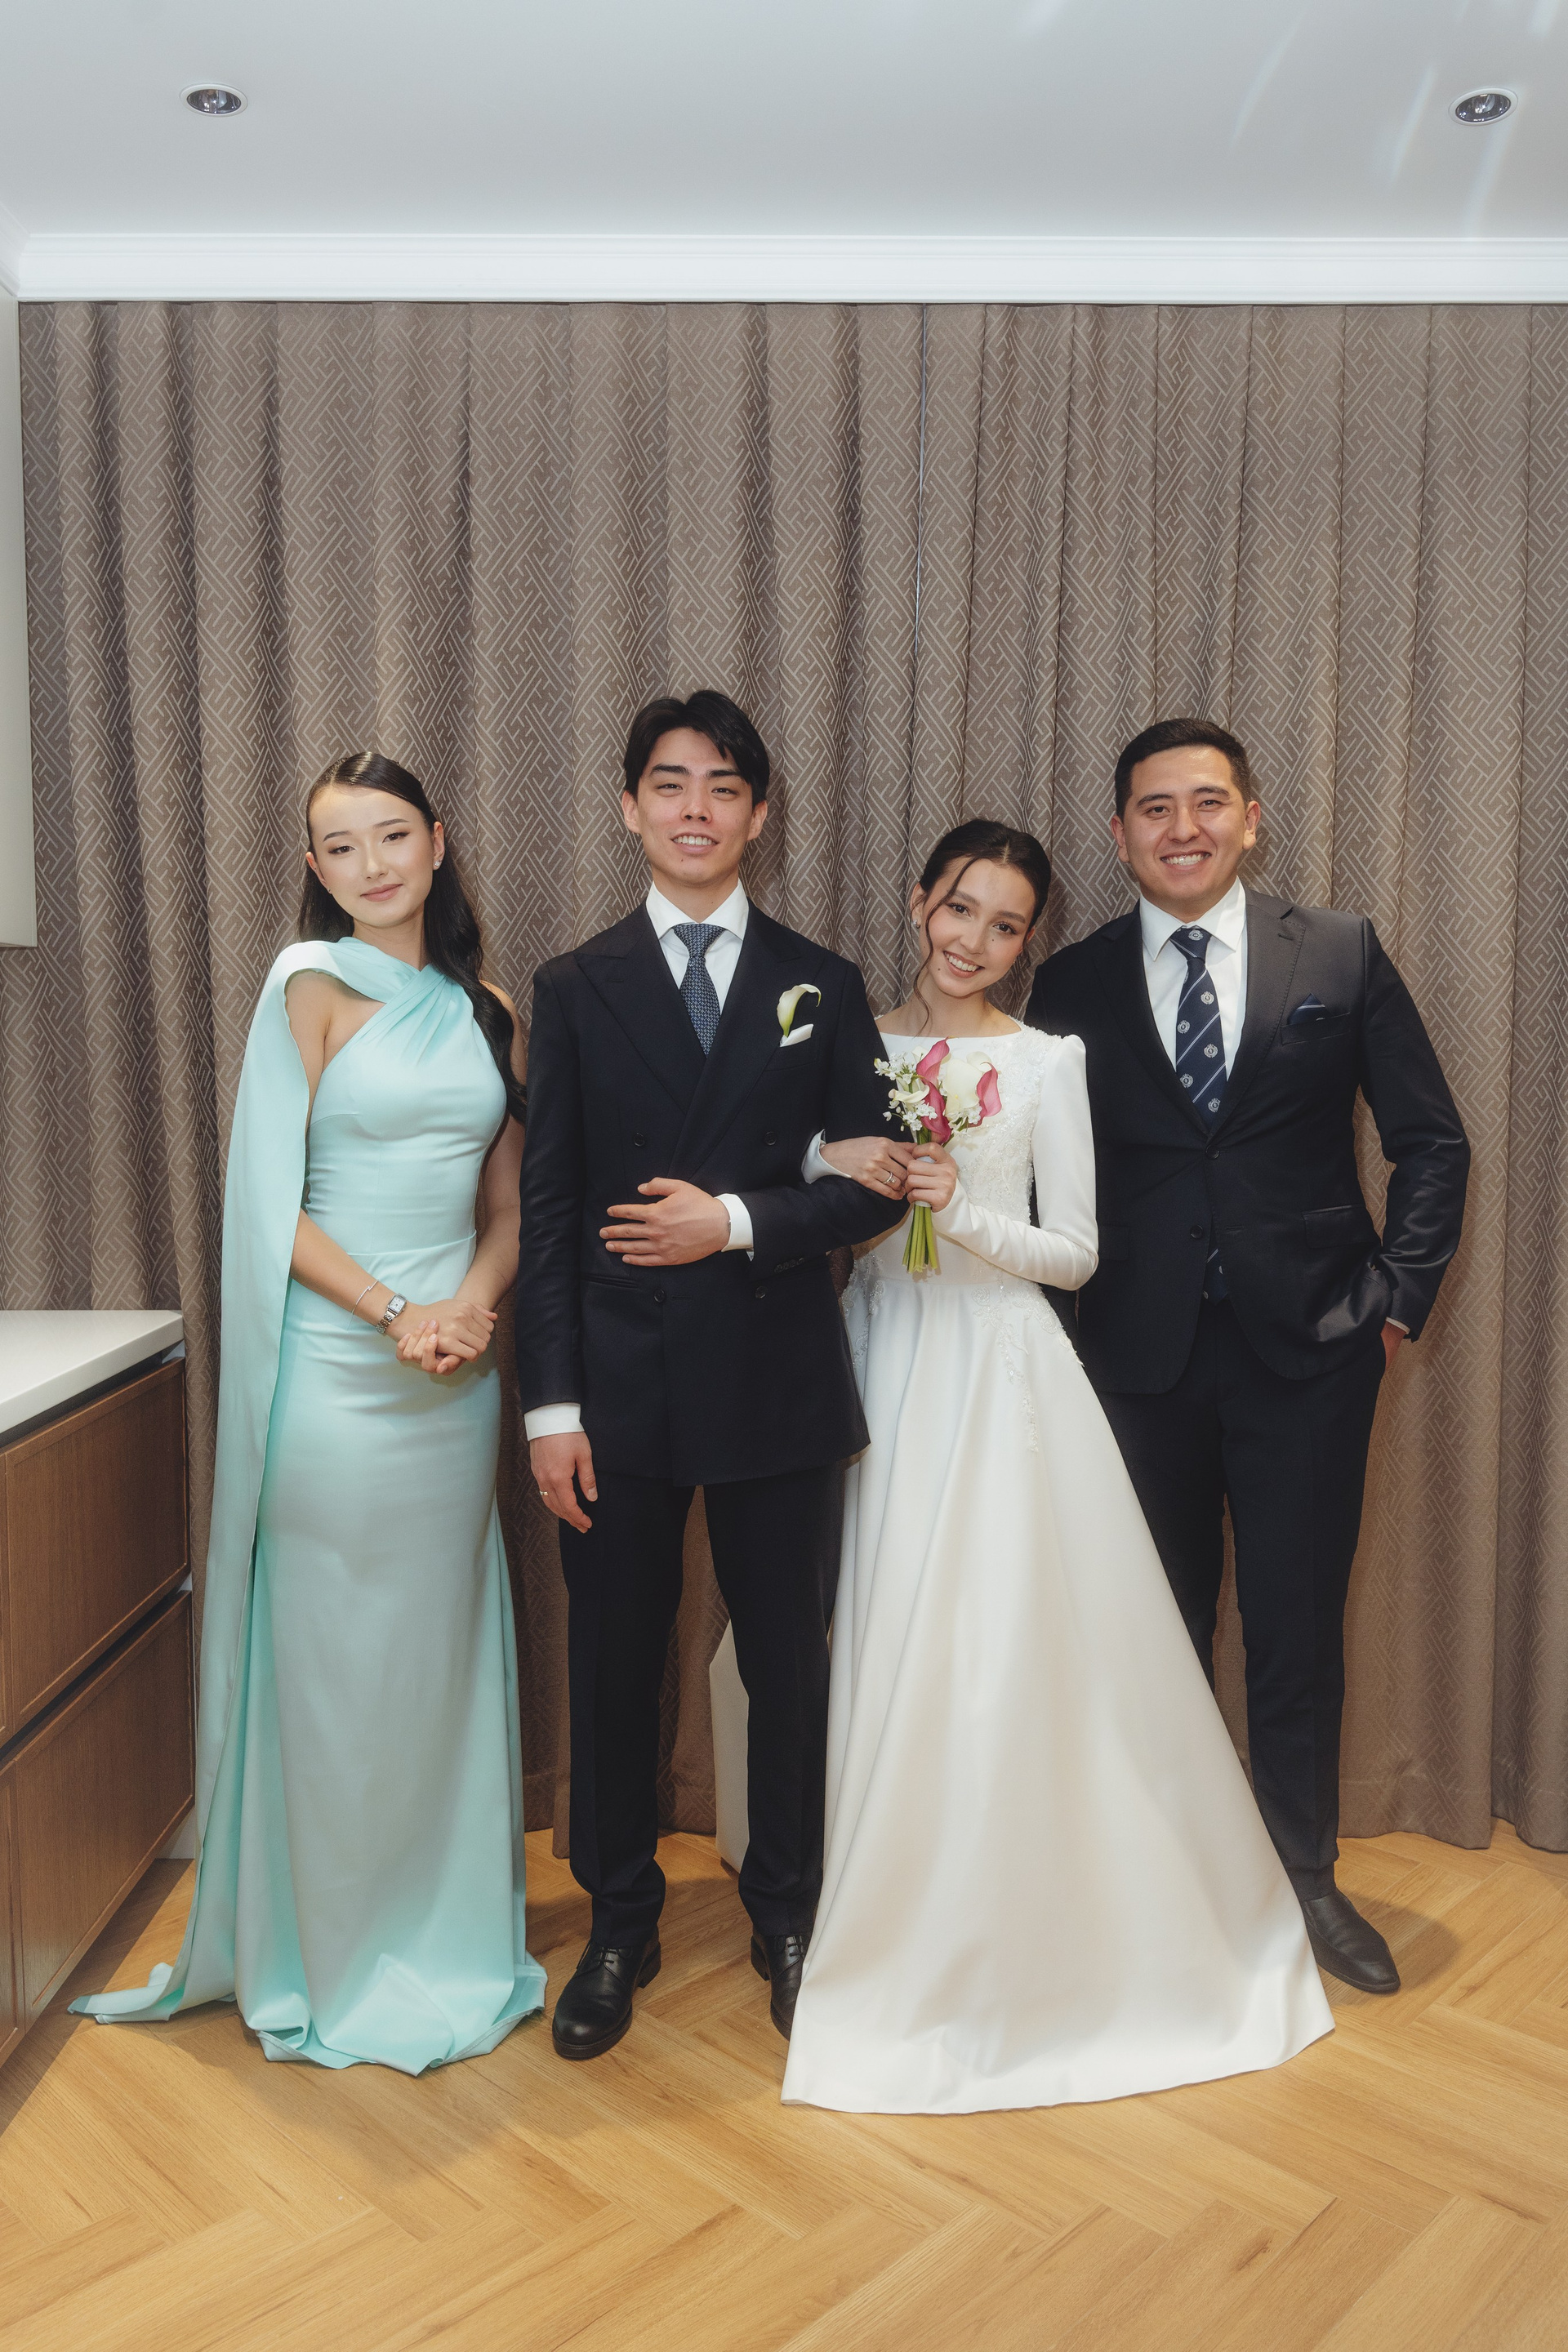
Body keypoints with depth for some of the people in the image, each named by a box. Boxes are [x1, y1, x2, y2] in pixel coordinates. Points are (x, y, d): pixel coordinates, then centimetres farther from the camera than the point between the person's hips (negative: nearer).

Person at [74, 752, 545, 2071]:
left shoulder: (487, 1011, 10)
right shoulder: (311, 987, -4)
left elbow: (508, 1203, 11)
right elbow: (269, 1199, -9)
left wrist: (475, 1301, -8)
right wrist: (395, 1311, -16)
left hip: (461, 1378, 5)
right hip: (338, 1368, -5)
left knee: (445, 1652, 14)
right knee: (336, 1662, 5)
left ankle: (448, 1935, 32)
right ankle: (332, 1960, 25)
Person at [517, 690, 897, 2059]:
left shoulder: (821, 987, 5)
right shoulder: (576, 987, 4)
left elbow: (871, 1182, 2)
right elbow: (547, 1209, 1)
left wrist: (738, 1221, -14)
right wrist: (551, 1404, -5)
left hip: (774, 1380, 0)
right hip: (620, 1384, 0)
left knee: (789, 1663, 12)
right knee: (613, 1665, 11)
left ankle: (787, 1913, 34)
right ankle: (621, 1925, 32)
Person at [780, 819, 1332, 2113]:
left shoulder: (1047, 1060, 1)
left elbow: (1074, 1251, 0)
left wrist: (963, 1212, -15)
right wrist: (833, 1170, -12)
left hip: (999, 1368, -2)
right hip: (880, 1362, 3)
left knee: (1012, 1645, -4)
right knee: (885, 1643, 4)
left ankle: (1051, 1933, 16)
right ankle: (904, 1929, 23)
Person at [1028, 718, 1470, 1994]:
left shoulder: (1341, 952, 2)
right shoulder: (1073, 984, 4)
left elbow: (1431, 1139, 5)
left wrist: (1397, 1293, -2)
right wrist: (1065, 1311, -2)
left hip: (1307, 1348, -1)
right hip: (1143, 1352, 1)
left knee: (1298, 1627, 7)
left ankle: (1306, 1878, 27)